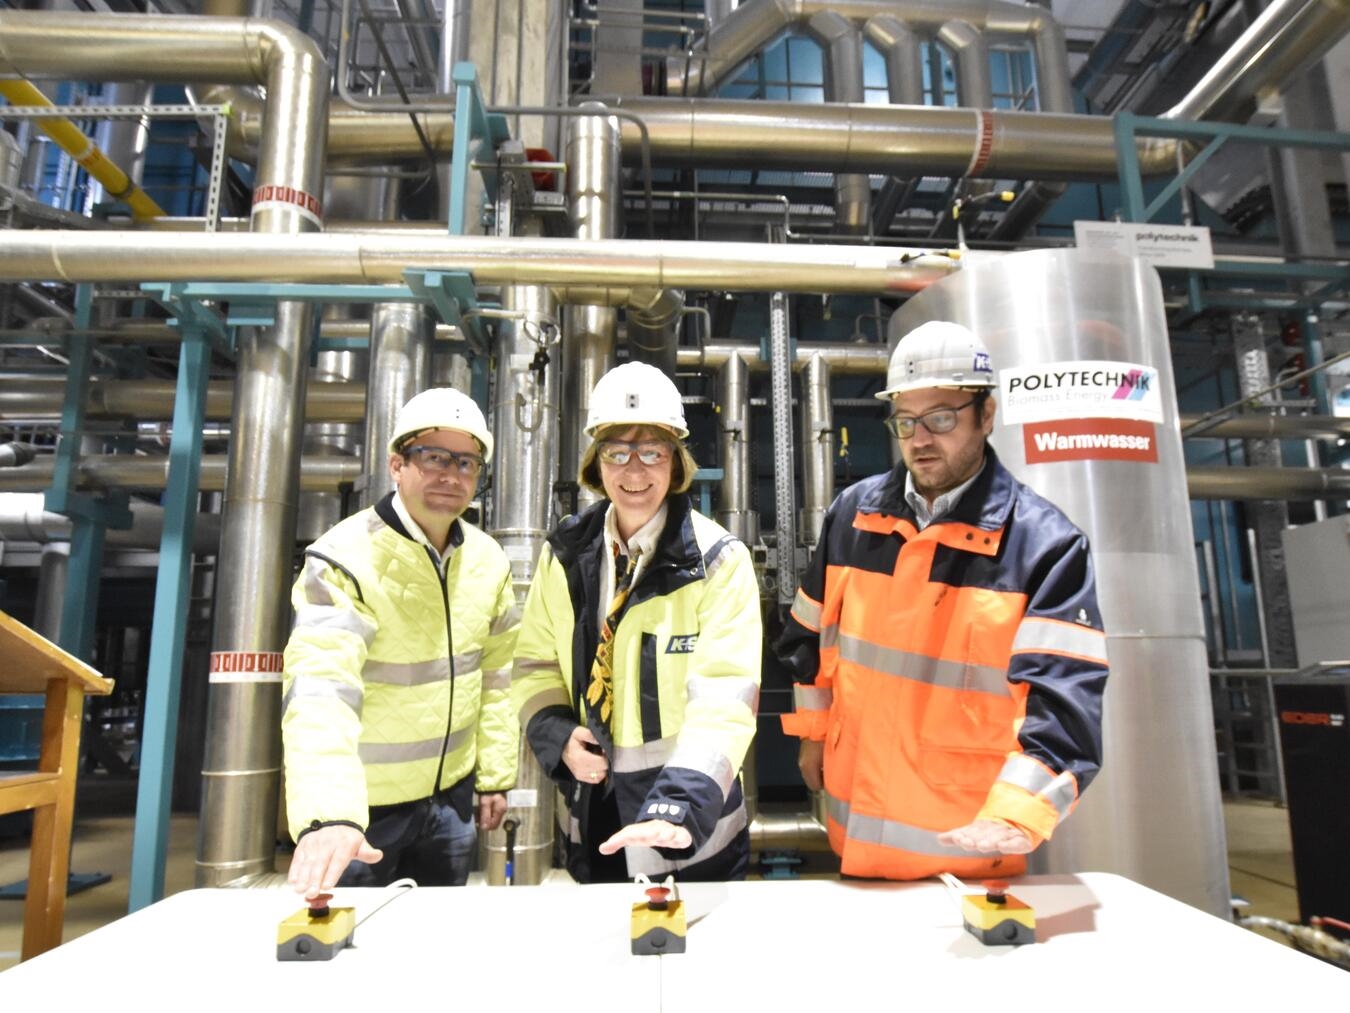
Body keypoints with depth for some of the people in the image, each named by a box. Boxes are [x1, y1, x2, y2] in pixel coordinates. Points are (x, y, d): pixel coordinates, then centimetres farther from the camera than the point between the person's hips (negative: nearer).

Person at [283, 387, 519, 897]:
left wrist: (495, 776, 7)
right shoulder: (345, 559, -20)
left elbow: (496, 673, 5)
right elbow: (320, 691, -31)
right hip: (361, 807, -4)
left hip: (450, 797, 5)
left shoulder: (488, 560, -2)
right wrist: (328, 816, -43)